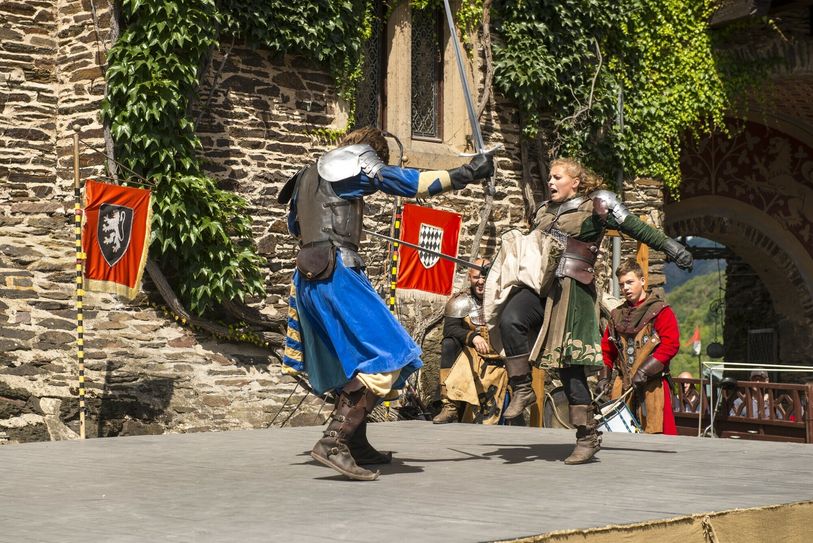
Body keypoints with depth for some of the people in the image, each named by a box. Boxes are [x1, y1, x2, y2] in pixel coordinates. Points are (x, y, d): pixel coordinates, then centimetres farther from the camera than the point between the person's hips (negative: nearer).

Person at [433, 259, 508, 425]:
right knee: (449, 344, -28)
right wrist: (472, 336, -30)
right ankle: (450, 406, -33)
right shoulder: (461, 302, 3)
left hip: (496, 360, -1)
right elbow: (449, 328, -13)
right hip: (469, 356, 1)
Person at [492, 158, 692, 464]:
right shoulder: (545, 210, 21)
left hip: (572, 289, -5)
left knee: (569, 363, -8)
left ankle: (588, 436, -1)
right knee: (509, 319, -27)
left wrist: (670, 247, -3)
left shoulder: (596, 206, 2)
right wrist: (500, 268, 34)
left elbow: (637, 229, 2)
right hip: (539, 284, 5)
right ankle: (522, 390, -15)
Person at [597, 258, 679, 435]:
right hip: (622, 385, 5)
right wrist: (604, 378, 6)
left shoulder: (660, 311, 0)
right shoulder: (617, 315, 18)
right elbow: (606, 349, 20)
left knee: (655, 433, -11)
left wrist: (644, 370, -16)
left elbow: (671, 344, -10)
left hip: (652, 385, -5)